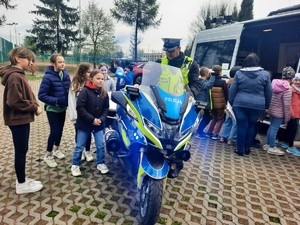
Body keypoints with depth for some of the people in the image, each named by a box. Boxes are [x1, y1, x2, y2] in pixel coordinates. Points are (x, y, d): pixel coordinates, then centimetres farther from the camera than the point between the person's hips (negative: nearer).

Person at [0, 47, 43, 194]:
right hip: (18, 120, -10)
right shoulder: (14, 76, -19)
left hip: (22, 119, 10)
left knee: (22, 150, 17)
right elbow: (14, 102, -25)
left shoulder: (19, 75, 12)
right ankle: (22, 185, 15)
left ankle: (22, 179, 30)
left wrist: (34, 105, 0)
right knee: (21, 151, 1)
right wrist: (34, 107, -14)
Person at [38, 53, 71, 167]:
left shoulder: (66, 75, -3)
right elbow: (41, 95, -20)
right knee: (54, 131, -5)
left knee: (60, 129, 16)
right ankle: (48, 155, 16)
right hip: (52, 109, -6)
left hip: (62, 108, 6)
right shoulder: (48, 77, -20)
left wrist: (67, 100, -7)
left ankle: (56, 149, 38)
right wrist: (56, 101, -26)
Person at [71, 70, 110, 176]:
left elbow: (106, 108, 5)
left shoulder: (104, 93, 1)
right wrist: (92, 119, -20)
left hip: (98, 124, 4)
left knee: (100, 145, 8)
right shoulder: (85, 91, -15)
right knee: (80, 146, 9)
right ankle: (75, 165, 28)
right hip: (84, 124, -4)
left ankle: (100, 163, 29)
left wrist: (101, 119, -11)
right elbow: (80, 108, -19)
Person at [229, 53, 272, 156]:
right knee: (251, 126, 15)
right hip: (257, 105, 1)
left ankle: (240, 149, 12)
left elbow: (232, 90, 1)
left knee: (241, 126, 5)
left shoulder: (239, 73, 0)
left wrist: (231, 102, 12)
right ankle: (247, 148, 24)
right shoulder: (265, 74, 2)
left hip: (240, 104, -1)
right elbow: (269, 93, 8)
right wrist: (266, 105, 18)